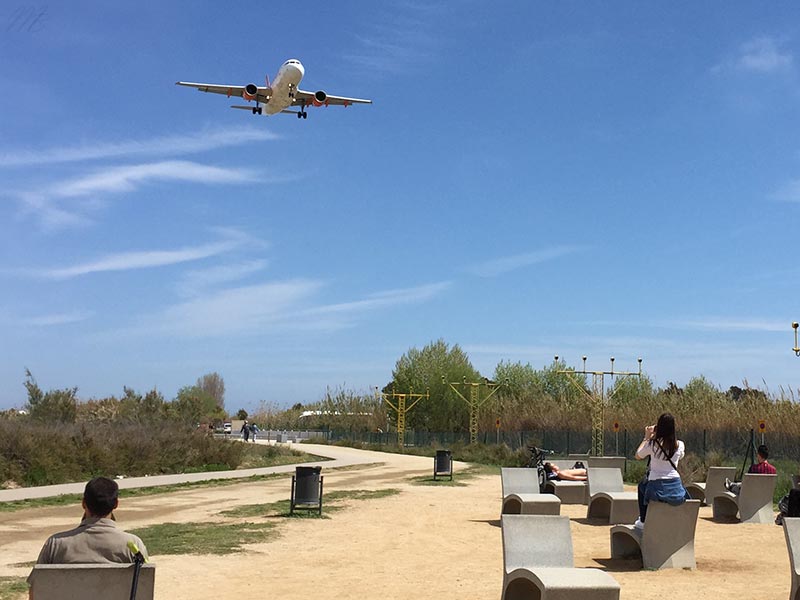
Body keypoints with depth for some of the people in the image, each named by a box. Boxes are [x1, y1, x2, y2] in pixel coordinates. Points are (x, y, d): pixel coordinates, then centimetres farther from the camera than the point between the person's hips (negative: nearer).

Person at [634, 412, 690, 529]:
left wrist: (647, 437, 11)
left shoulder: (652, 444, -10)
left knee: (642, 485, 34)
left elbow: (638, 456, 6)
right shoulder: (679, 445, -2)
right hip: (676, 490, 2)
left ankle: (643, 521, 36)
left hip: (657, 489, -2)